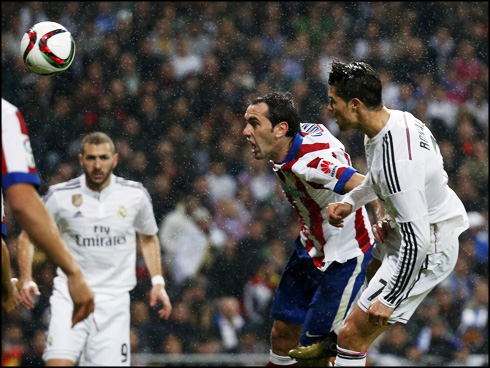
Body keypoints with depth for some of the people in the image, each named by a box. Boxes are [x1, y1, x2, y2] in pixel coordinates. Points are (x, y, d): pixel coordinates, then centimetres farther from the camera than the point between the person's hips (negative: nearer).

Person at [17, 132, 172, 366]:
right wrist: (26, 281, -4)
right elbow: (27, 236, 9)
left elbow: (148, 238, 20)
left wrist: (158, 283, 10)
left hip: (114, 300, 1)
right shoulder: (60, 195, -3)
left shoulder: (135, 195, 2)